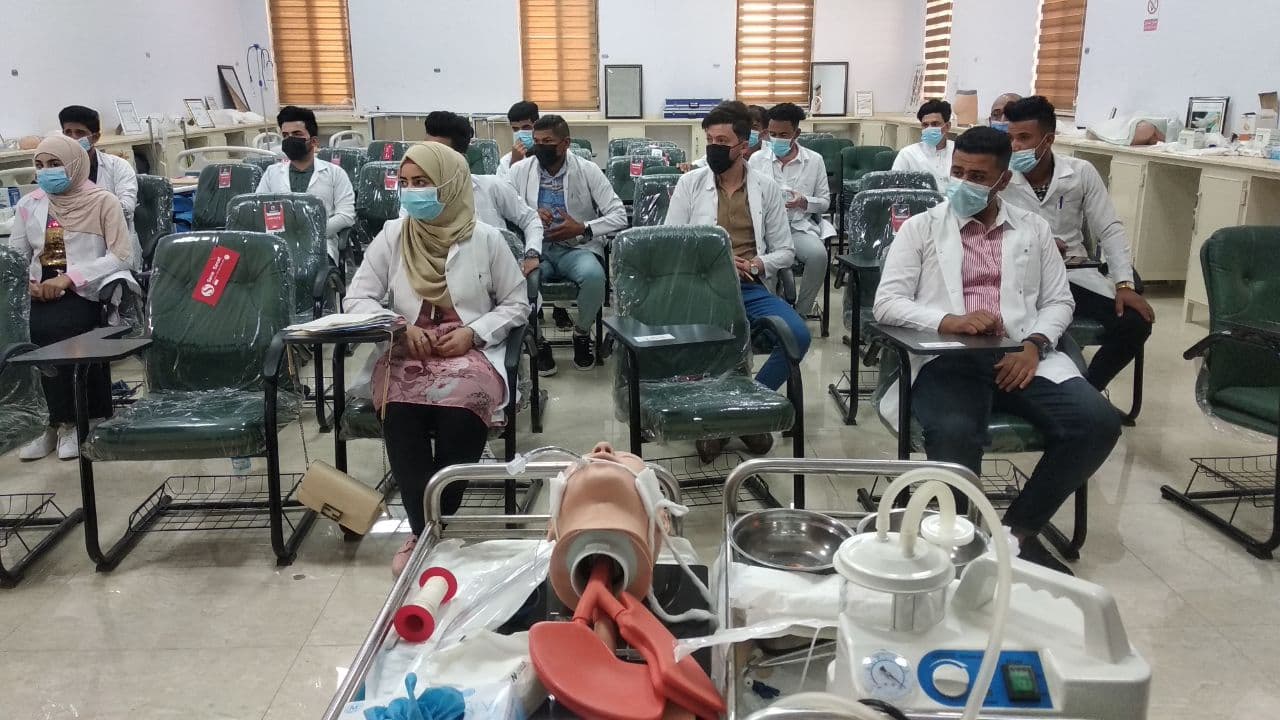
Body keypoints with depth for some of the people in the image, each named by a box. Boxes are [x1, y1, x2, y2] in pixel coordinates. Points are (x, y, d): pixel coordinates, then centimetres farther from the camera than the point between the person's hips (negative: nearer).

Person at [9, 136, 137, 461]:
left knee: (53, 329, -31)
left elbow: (122, 256, -11)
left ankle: (64, 422, -9)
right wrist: (26, 283, -9)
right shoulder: (29, 205, 13)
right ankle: (64, 419, -8)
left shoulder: (102, 201, -1)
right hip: (43, 294, 4)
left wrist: (69, 277, -18)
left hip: (86, 292, -4)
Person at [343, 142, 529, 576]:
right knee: (400, 412, -33)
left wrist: (473, 332, -8)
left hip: (471, 353, -1)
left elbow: (516, 305, 9)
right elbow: (356, 299, 9)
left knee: (460, 407, -36)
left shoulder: (485, 239, 5)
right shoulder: (392, 236, 10)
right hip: (406, 352, 2)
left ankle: (435, 530, -17)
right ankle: (423, 532, -18)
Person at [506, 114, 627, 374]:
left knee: (594, 275, -34)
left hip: (576, 247, -1)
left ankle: (582, 333, -3)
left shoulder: (588, 171, 1)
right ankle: (537, 341, -6)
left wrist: (582, 228, -15)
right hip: (534, 248, 1)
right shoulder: (520, 170, 5)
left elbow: (619, 215, -3)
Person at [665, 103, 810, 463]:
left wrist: (758, 264, -10)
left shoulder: (767, 188, 10)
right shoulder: (690, 183, 7)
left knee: (797, 335, -25)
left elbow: (785, 251, 12)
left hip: (751, 287, 2)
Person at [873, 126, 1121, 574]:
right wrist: (947, 321, -18)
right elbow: (886, 303, 0)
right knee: (953, 434, -36)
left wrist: (1034, 346, -6)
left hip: (1021, 355, 4)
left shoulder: (1033, 229, 19)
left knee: (1098, 423, -21)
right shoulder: (921, 227, 10)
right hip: (947, 358, -3)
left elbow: (1059, 301, 15)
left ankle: (1018, 528, -2)